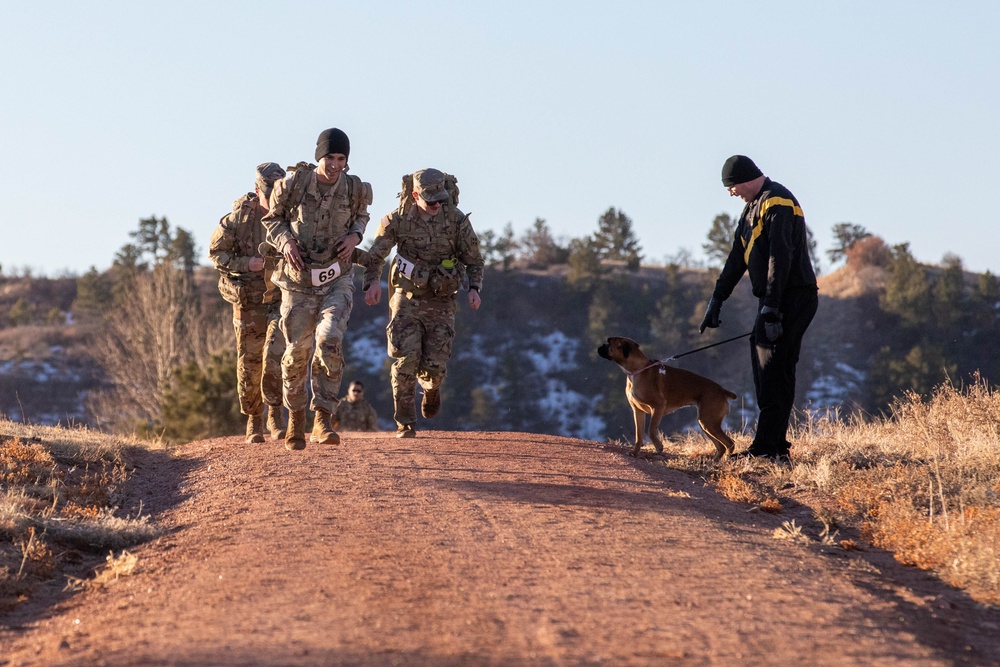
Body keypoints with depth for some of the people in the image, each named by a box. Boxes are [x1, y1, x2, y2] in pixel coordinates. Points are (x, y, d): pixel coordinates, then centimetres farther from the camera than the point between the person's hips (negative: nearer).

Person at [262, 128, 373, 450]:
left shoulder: (355, 189, -6)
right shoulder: (293, 184, -11)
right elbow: (273, 218, 5)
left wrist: (355, 236, -5)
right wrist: (285, 241, -14)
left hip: (336, 281, 0)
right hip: (298, 281, 0)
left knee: (329, 341, -22)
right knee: (297, 351, 5)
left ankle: (323, 420, -17)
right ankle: (295, 417, 30)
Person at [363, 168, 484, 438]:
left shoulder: (457, 220, -8)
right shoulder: (398, 219, -9)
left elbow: (474, 260, 3)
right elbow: (375, 255, -1)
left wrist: (474, 288, -15)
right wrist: (373, 282, -21)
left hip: (441, 303, 0)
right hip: (407, 298, 0)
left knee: (434, 367, -6)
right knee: (406, 360, -13)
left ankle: (431, 388, 34)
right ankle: (405, 424, 0)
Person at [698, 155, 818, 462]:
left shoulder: (777, 202, -14)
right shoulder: (754, 206, 19)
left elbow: (780, 257, -22)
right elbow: (737, 258, 24)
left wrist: (771, 307, -25)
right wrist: (716, 300, 23)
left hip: (792, 297, -10)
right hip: (775, 300, 10)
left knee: (774, 370, -13)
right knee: (767, 368, 9)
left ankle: (767, 447, -16)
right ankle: (775, 446, 12)